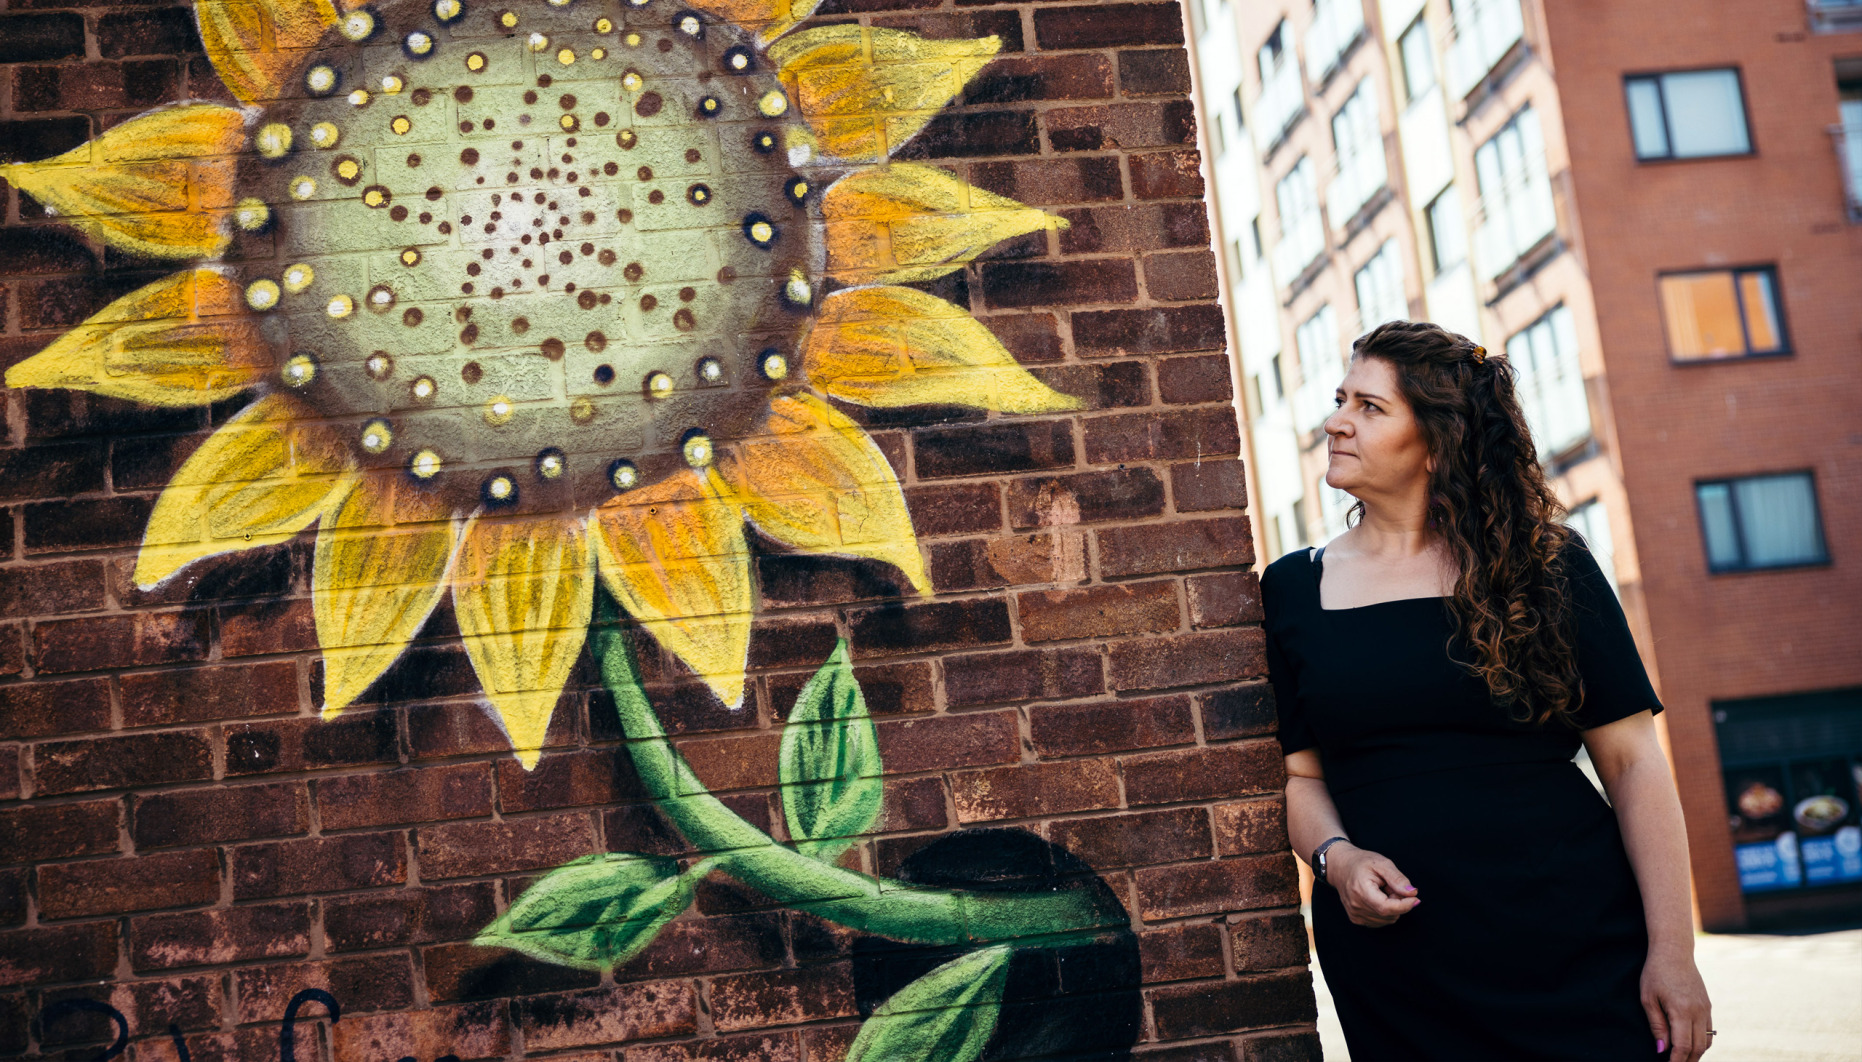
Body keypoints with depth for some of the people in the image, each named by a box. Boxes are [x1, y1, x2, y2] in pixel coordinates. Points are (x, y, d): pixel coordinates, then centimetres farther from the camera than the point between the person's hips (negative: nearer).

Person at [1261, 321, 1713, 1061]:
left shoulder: (1543, 565, 1)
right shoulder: (1293, 590, 6)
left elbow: (1631, 758, -2)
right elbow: (1299, 774, 8)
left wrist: (1672, 951, -8)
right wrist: (1335, 857, -13)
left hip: (1580, 949, -1)